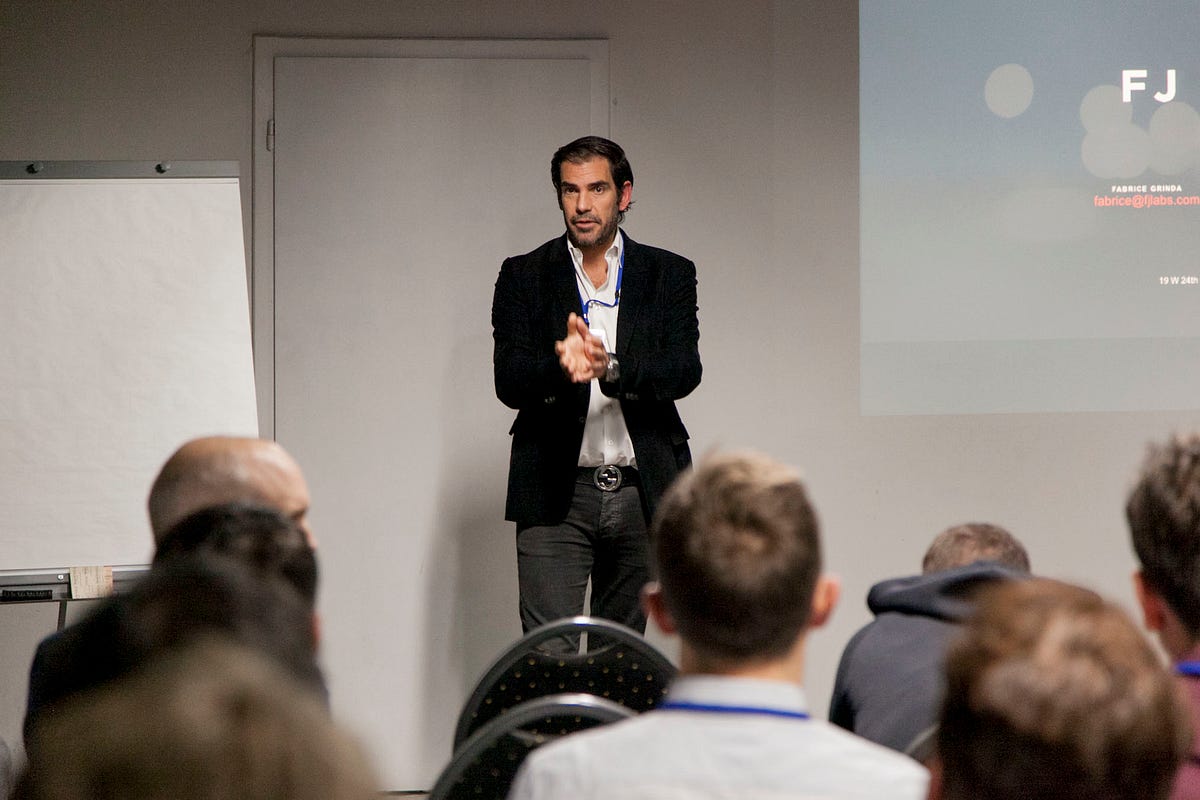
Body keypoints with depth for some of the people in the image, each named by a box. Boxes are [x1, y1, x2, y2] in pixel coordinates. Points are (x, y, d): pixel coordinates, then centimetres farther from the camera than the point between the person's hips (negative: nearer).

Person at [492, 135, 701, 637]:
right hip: (556, 496, -1)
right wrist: (562, 366, -27)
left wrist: (611, 367, -24)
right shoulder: (524, 277, 5)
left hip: (642, 494, 2)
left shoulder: (670, 275, 7)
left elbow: (685, 370, -6)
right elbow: (508, 382, -6)